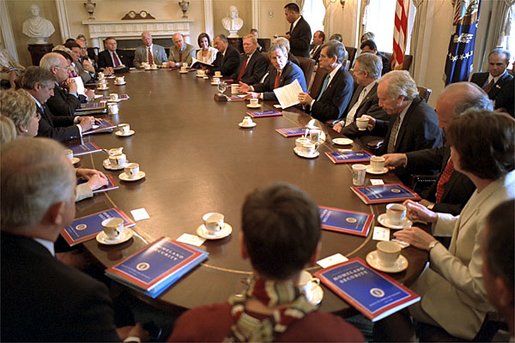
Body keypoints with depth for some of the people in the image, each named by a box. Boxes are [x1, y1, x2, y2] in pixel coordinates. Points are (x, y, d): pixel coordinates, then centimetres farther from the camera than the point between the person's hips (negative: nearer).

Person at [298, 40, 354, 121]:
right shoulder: (328, 75, 12)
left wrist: (312, 102, -14)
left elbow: (336, 113, -20)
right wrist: (306, 102, -1)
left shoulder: (345, 80, -15)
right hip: (313, 117, 8)